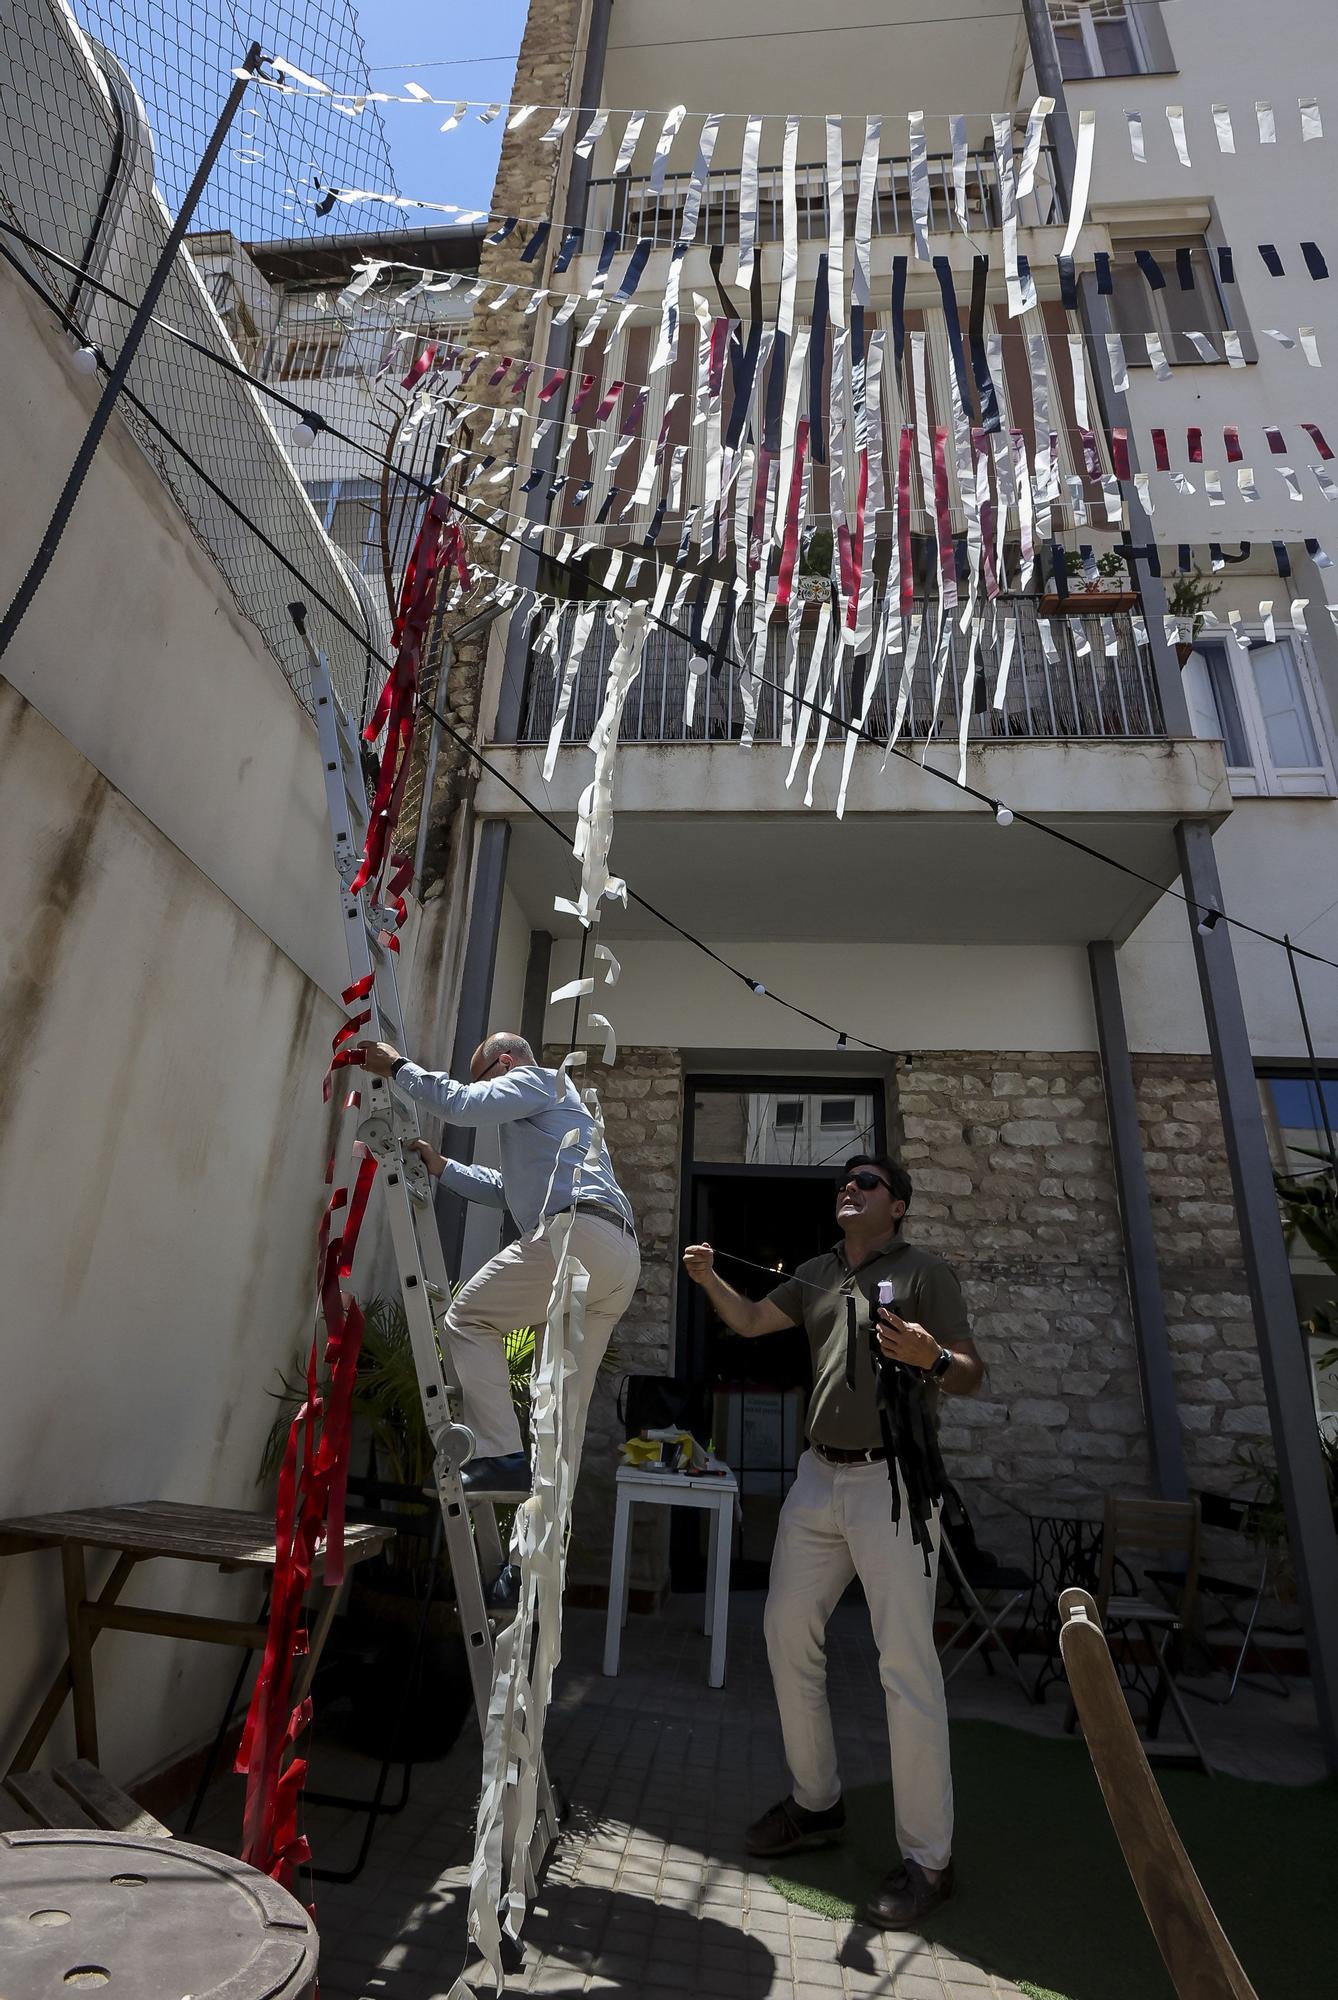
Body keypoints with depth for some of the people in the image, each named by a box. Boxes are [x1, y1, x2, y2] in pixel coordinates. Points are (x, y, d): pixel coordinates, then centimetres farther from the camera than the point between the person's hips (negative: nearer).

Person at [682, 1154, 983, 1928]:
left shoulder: (925, 1271, -4)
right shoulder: (817, 1274, 14)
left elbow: (972, 1375, -7)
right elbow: (750, 1320, 14)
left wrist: (931, 1359, -29)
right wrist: (711, 1279, -5)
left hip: (892, 1481, -6)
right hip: (819, 1476, 7)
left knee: (907, 1664, -3)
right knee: (788, 1635, 13)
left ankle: (928, 1857, 14)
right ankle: (816, 1804, 32)